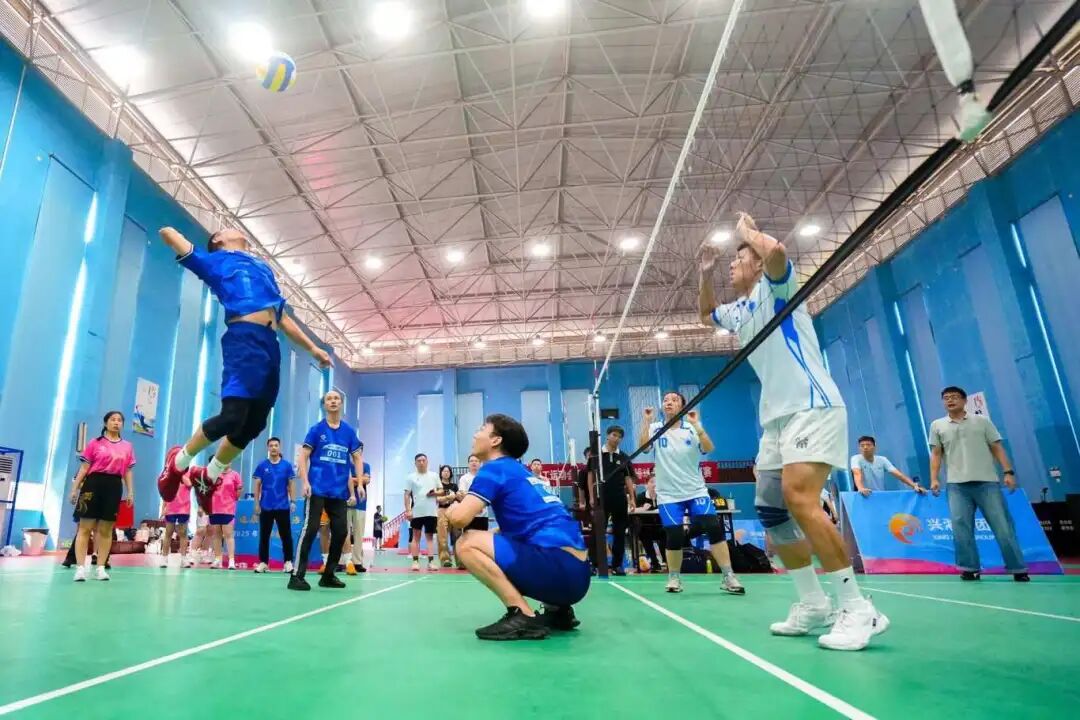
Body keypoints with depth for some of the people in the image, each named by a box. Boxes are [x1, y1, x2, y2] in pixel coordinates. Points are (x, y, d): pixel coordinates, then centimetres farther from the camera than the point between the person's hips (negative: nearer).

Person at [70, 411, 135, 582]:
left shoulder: (127, 446, 12)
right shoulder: (95, 443, 5)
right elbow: (84, 467, 3)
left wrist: (131, 492, 6)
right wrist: (75, 488, -3)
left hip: (114, 486, 2)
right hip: (94, 483, -2)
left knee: (106, 530, 6)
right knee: (85, 527, -2)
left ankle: (101, 568, 10)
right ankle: (80, 568, 1)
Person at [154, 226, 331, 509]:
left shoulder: (263, 268, 33)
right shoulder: (213, 261, 17)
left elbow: (283, 318, 32)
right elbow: (167, 232, 12)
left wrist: (312, 348, 27)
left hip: (270, 344, 6)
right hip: (243, 339, -6)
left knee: (254, 424, 6)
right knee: (232, 415, -17)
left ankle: (208, 477, 25)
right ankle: (178, 462, 9)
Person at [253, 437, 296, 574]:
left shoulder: (287, 465, 1)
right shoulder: (262, 466, 2)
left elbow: (290, 485, 4)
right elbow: (257, 485, 5)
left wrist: (292, 501, -3)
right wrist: (256, 503, 0)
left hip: (283, 506, -1)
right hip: (265, 506, 1)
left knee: (286, 535, 1)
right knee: (264, 535, 7)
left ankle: (288, 562, 7)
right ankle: (263, 562, 16)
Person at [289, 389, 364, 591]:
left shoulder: (349, 431, 8)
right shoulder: (316, 429, 1)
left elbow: (357, 458, 11)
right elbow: (303, 456, 0)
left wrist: (359, 484, 0)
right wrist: (305, 482, -13)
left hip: (339, 491, 4)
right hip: (317, 489, -3)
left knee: (340, 531, 4)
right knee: (310, 529, -9)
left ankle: (328, 575, 17)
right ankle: (297, 575, -2)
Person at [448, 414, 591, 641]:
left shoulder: (495, 468, -1)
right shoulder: (519, 472, 24)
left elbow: (459, 519, -11)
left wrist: (452, 508, 13)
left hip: (557, 567, -9)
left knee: (467, 544, -6)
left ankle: (523, 616, -11)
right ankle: (557, 610, 16)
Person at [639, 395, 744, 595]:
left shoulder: (692, 428, 1)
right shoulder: (655, 428, 1)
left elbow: (709, 448, -14)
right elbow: (643, 447, -15)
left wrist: (696, 424, -24)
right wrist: (646, 421, -22)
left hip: (696, 491, 1)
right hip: (668, 495, -1)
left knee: (714, 529, -10)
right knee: (674, 537, -2)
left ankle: (728, 577, 1)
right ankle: (674, 578, 20)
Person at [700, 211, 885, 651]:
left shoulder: (774, 287, -2)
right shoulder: (737, 311, 20)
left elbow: (775, 251, -24)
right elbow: (706, 313, 40)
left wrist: (747, 231, -4)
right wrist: (705, 273, 24)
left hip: (811, 408, -9)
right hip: (775, 418, 9)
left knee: (798, 498, -25)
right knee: (770, 513, 6)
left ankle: (859, 609, -16)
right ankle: (814, 606, 16)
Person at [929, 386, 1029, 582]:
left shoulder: (982, 421, 10)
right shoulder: (937, 426, 11)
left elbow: (997, 448, 8)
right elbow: (936, 454, 9)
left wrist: (1008, 472, -4)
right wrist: (934, 479, -2)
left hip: (987, 482, 0)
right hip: (957, 485, 1)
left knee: (1003, 526, 0)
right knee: (961, 528, -6)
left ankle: (1018, 569, 11)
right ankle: (970, 568, 2)